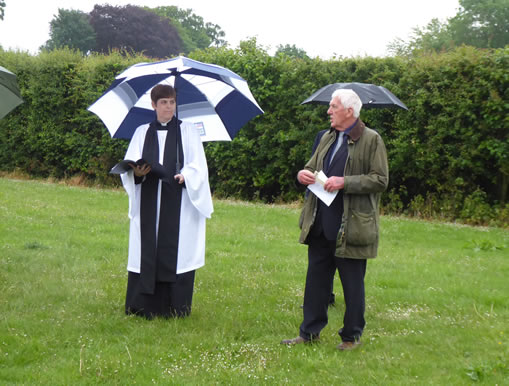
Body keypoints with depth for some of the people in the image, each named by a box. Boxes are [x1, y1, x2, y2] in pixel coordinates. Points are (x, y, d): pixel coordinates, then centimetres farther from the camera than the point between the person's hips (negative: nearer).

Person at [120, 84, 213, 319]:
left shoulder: (188, 131, 9)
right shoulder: (142, 132, 14)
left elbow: (198, 167, 1)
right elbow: (129, 165, 7)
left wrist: (185, 175, -19)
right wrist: (136, 172, -15)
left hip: (178, 202, -2)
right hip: (148, 201, 2)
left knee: (176, 252, -5)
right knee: (146, 251, -2)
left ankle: (175, 308, 1)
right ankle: (143, 306, 4)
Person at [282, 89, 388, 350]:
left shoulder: (371, 140, -7)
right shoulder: (327, 138, 15)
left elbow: (380, 180, -12)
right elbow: (313, 167, 23)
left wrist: (344, 182, -19)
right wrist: (304, 174, -1)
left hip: (351, 227, -6)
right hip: (321, 223, 7)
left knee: (352, 284, 5)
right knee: (316, 278, 11)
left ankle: (352, 336, 18)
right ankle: (310, 332, 21)